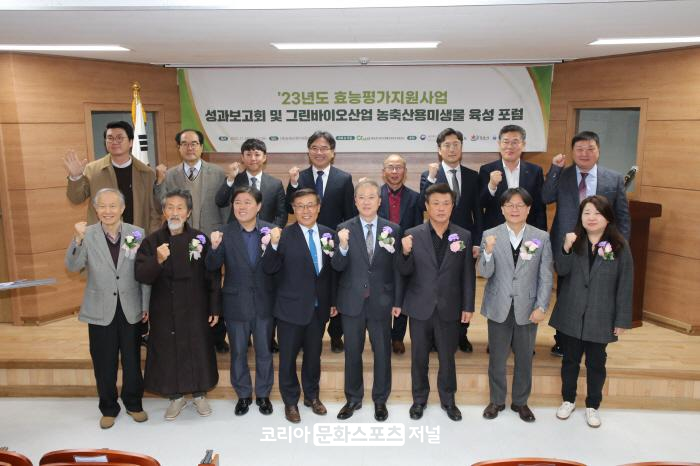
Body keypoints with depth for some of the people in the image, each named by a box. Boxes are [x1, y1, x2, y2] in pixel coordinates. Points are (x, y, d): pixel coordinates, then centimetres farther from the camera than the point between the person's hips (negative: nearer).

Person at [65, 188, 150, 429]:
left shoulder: (136, 233, -4)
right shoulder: (88, 234, -5)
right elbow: (73, 267, -15)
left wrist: (146, 305, 1)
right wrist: (78, 239, -30)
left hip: (130, 309, 0)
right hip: (101, 310, 0)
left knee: (132, 361, 13)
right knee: (104, 364, 11)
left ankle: (133, 403, 33)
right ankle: (108, 408, 31)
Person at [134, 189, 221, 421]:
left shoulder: (200, 239, -6)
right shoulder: (152, 241, -4)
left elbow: (213, 276, -2)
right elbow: (141, 276, -12)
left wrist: (215, 308, -1)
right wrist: (157, 260, -31)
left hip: (195, 309, 0)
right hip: (164, 311, 1)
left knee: (198, 350, 10)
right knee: (169, 352, 10)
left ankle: (199, 393, 33)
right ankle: (176, 396, 32)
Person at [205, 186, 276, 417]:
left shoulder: (270, 231, -7)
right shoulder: (225, 233, -8)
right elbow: (212, 267, -14)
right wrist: (215, 247, -32)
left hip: (264, 302, 0)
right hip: (236, 303, 0)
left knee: (264, 352, 15)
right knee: (238, 353, 16)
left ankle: (263, 394, 35)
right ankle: (243, 395, 36)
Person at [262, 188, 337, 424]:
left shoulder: (328, 234, 1)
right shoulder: (284, 235, -11)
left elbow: (332, 271, 7)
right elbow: (269, 269, -15)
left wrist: (333, 301, 9)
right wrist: (274, 245, -31)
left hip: (319, 307, 4)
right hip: (291, 307, -3)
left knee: (313, 354, 18)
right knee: (288, 356, 10)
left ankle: (312, 396, 39)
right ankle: (290, 401, 30)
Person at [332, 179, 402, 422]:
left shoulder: (392, 229, -3)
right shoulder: (344, 228, -4)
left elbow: (397, 268, 0)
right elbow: (337, 267, -9)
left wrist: (397, 301, -1)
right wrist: (343, 246, -28)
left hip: (381, 301, 0)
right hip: (352, 301, 0)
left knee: (382, 352, 12)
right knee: (352, 352, 13)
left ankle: (380, 400, 30)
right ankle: (353, 398, 31)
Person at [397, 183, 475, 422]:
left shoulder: (464, 236, -2)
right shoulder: (412, 235, -5)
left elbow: (467, 274, 1)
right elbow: (405, 271, -6)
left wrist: (468, 306, 1)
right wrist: (405, 252, -25)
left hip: (449, 308, 0)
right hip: (420, 307, 0)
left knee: (447, 357, 13)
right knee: (419, 357, 13)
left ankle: (448, 400, 33)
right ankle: (419, 399, 32)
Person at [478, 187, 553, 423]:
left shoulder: (542, 237, -3)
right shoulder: (490, 235, -5)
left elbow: (546, 277, -2)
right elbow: (485, 273, -10)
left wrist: (541, 307, -9)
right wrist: (488, 251, -28)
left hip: (527, 308, 1)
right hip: (499, 307, 0)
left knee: (524, 358, 15)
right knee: (497, 357, 13)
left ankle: (520, 401, 34)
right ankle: (496, 400, 32)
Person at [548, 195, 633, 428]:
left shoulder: (620, 246, -7)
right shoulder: (574, 240, -2)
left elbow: (625, 285, -5)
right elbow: (561, 270, -13)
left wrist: (622, 320, -6)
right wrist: (566, 248, -30)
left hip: (601, 318, -1)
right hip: (571, 315, 1)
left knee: (596, 363, 13)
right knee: (570, 360, 15)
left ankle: (593, 405, 32)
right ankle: (568, 400, 35)